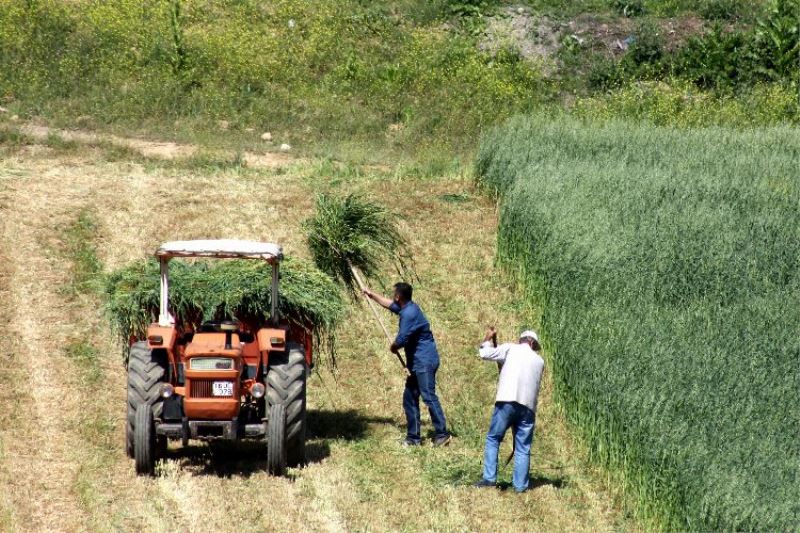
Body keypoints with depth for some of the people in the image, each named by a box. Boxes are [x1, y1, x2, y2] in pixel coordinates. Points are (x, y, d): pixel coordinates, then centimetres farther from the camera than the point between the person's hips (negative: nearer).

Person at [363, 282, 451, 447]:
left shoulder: (409, 313, -19)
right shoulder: (407, 308, 12)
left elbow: (402, 340, -20)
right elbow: (389, 304, 33)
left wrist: (393, 347, 1)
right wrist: (371, 295, 40)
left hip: (424, 361, -11)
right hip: (417, 362, 11)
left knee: (429, 397, -13)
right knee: (409, 399, 11)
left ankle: (442, 434, -13)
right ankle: (413, 437, 14)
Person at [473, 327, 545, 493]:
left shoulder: (510, 349, 7)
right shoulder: (539, 361, 18)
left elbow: (484, 354, 4)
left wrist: (488, 339, 22)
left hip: (507, 402, -3)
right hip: (528, 406, 3)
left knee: (493, 439, 8)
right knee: (523, 447, 8)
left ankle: (489, 478, 0)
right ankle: (520, 484, 3)